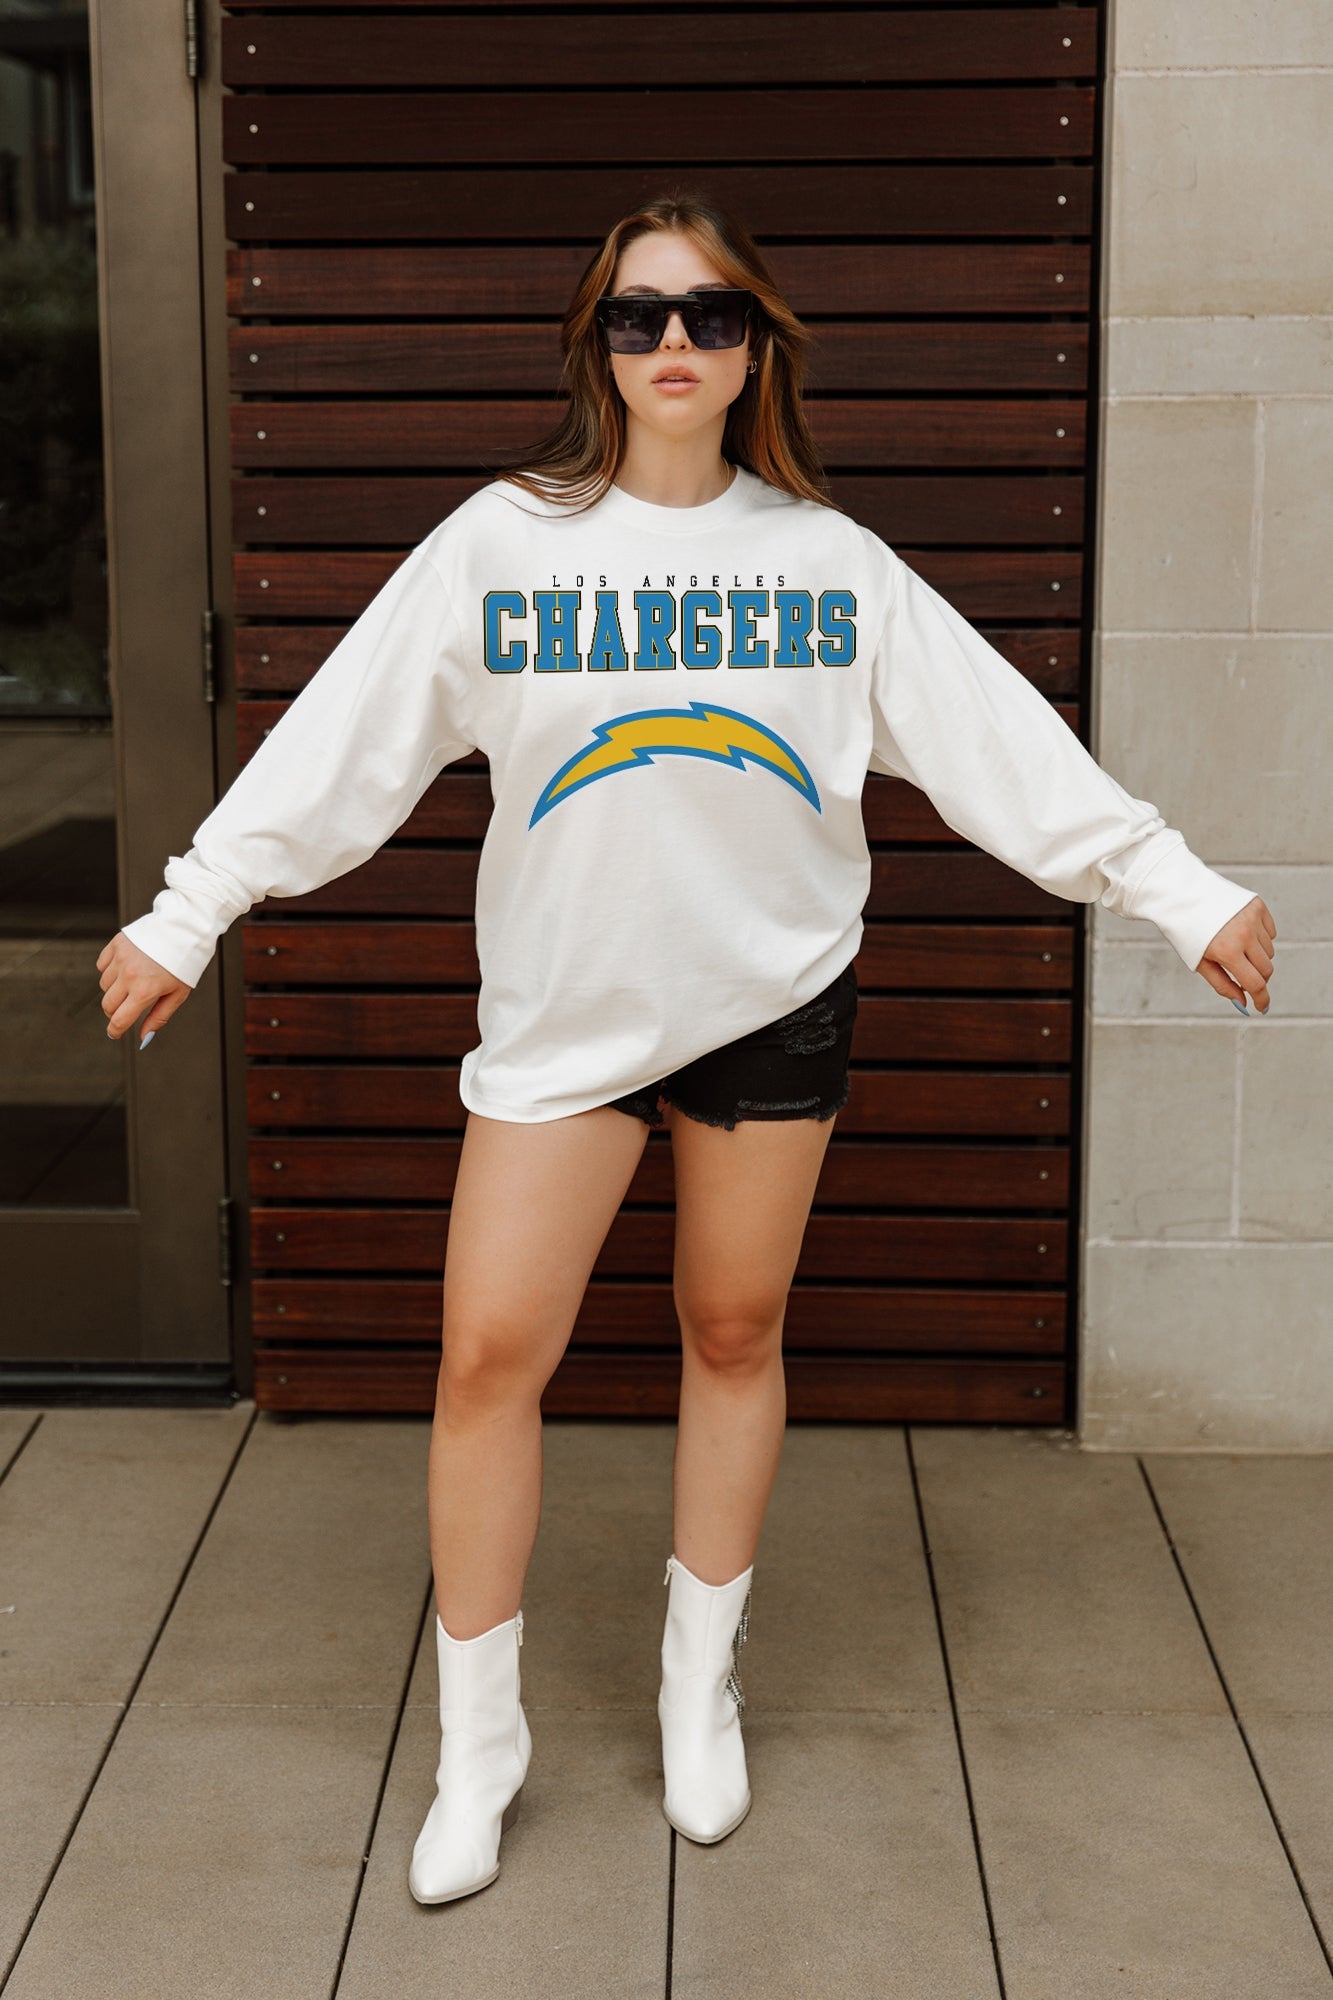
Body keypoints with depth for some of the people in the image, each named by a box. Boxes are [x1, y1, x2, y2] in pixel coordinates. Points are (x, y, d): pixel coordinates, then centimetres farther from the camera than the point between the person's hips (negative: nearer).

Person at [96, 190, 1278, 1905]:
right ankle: (478, 1746, 14)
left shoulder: (829, 559, 0)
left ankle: (700, 1684, 32)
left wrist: (1184, 894, -1)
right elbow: (343, 739, -3)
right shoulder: (501, 540, -3)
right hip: (560, 1010, -1)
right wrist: (190, 912, -6)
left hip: (774, 997, 1)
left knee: (734, 1338, 11)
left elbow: (1006, 744, 1)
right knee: (489, 1355, -4)